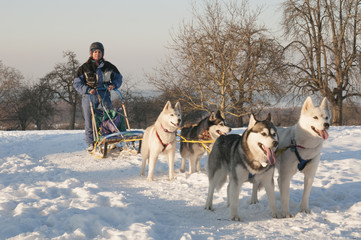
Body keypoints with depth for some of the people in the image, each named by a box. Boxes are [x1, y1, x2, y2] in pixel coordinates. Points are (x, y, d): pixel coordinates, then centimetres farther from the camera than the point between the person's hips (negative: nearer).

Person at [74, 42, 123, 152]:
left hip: (104, 94, 2)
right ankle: (90, 143, 8)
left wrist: (113, 85, -4)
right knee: (89, 121, 0)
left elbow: (118, 78, 18)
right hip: (89, 96, -1)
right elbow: (77, 83, 2)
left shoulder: (108, 66, 10)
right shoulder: (84, 68, 3)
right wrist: (88, 90, -15)